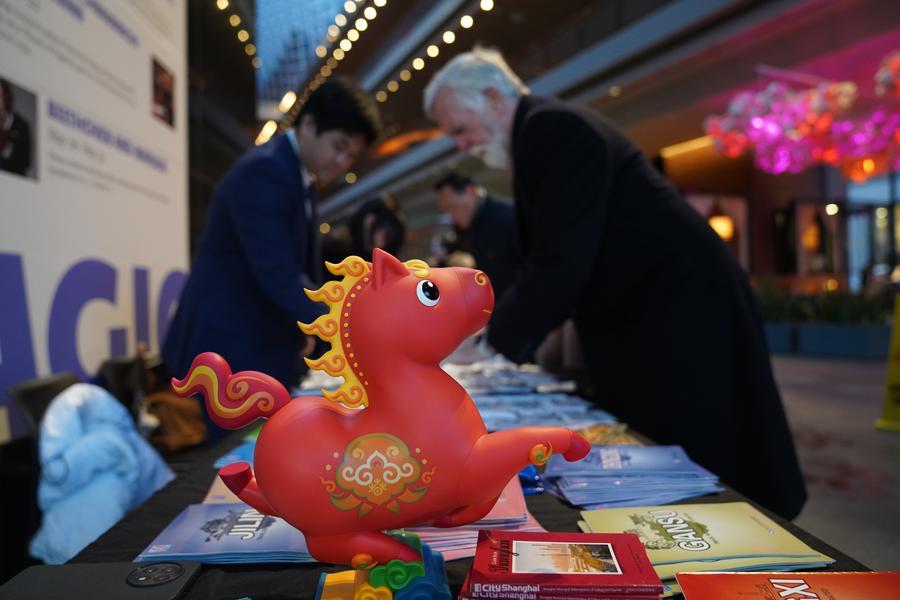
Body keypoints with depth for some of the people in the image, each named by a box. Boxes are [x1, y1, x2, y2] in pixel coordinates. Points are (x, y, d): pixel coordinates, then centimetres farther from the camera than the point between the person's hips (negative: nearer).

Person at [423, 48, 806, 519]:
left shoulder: (552, 128, -16)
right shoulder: (544, 133, 15)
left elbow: (563, 258, -25)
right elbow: (546, 257, 16)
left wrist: (494, 344, -16)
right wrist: (490, 325, 8)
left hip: (682, 311, -10)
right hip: (642, 314, 10)